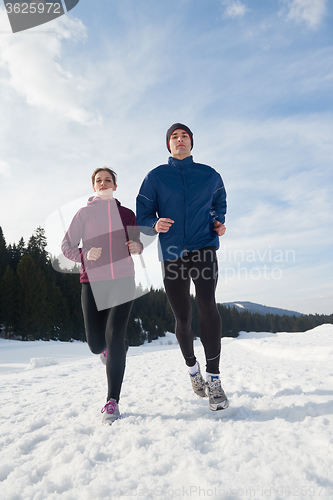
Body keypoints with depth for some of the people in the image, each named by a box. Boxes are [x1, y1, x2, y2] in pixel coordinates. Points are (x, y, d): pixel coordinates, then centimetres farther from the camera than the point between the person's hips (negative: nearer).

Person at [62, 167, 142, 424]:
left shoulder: (127, 214, 10)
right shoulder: (84, 213, 8)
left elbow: (137, 243, 20)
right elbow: (67, 246, 8)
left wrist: (137, 247, -4)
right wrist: (85, 255, -12)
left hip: (123, 281, 0)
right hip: (93, 282, 1)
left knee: (114, 337, -12)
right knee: (96, 344, 1)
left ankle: (112, 402, -4)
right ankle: (112, 347, 40)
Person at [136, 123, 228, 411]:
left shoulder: (210, 176, 11)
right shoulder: (156, 177, 8)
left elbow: (220, 202, 27)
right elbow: (142, 216, 6)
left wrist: (218, 223, 6)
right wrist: (155, 225, -17)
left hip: (204, 249, 0)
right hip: (172, 254, 1)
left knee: (207, 305, -20)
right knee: (182, 318, 5)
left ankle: (214, 378, -10)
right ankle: (191, 366, 32)